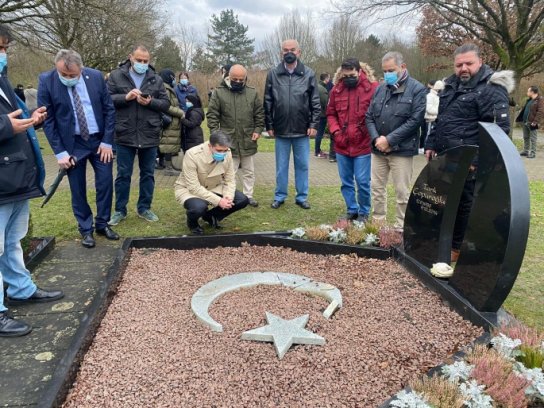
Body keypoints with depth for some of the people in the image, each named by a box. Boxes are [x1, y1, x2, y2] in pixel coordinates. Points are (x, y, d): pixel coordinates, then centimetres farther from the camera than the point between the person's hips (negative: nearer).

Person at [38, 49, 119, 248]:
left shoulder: (96, 76, -7)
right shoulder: (46, 81, -10)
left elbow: (109, 110, -1)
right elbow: (48, 120, -7)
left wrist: (107, 141, -5)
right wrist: (60, 152, -11)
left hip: (100, 140, 2)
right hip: (72, 143, -1)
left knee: (105, 183, 5)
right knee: (78, 189, 4)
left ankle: (102, 224, 23)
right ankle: (85, 229, 20)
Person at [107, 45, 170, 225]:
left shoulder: (156, 79, 7)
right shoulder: (116, 76, 2)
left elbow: (166, 104, 4)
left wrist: (150, 102, -14)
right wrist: (126, 97, -18)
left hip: (150, 136, 2)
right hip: (125, 135, -2)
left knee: (148, 174, 10)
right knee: (123, 174, 6)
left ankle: (144, 208, 25)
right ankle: (120, 210, 19)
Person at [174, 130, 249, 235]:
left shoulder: (227, 154, -15)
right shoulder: (192, 155, -30)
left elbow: (230, 180, -6)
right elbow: (194, 187, -31)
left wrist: (228, 197, -27)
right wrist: (218, 201, -36)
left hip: (213, 188, 5)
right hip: (189, 189, -5)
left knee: (242, 200, -12)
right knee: (199, 207, -39)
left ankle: (210, 216, 13)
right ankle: (192, 223, 1)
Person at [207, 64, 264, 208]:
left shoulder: (252, 92, 3)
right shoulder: (219, 92, -4)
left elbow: (259, 113, 9)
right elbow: (212, 114, -3)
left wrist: (258, 129, -1)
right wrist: (215, 132, -10)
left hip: (248, 140, 3)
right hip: (228, 140, -3)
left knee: (249, 171, 14)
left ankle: (248, 195, 27)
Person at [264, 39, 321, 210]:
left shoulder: (308, 74, 1)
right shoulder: (273, 74, 2)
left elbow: (315, 103, 1)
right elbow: (267, 103, 4)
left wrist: (314, 125, -6)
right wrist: (269, 126, 1)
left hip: (302, 130, 0)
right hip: (281, 130, 0)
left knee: (302, 165, 9)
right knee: (281, 166, 10)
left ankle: (302, 197, 21)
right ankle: (279, 196, 23)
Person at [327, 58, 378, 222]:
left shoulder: (372, 87, -7)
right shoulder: (337, 89, 5)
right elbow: (331, 114, 12)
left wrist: (368, 132, -12)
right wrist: (335, 131, -2)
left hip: (362, 145, -4)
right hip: (341, 146, 4)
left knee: (362, 182, 3)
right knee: (346, 181, 14)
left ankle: (364, 212, 20)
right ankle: (352, 210, 29)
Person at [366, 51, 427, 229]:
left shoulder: (417, 89, -4)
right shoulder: (380, 89, 11)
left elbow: (415, 120, -12)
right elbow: (369, 116, 10)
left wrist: (389, 140, -15)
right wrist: (376, 138, -8)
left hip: (402, 150, -5)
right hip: (378, 148, 5)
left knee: (402, 192, 1)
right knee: (377, 189, 10)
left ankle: (400, 228, 12)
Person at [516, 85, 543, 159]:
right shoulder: (529, 100, 16)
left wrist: (535, 122, -24)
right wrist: (520, 118, 14)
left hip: (532, 123, -9)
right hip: (525, 122, 9)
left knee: (533, 138, -3)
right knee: (526, 137, 15)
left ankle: (533, 153, 2)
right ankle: (525, 151, 24)